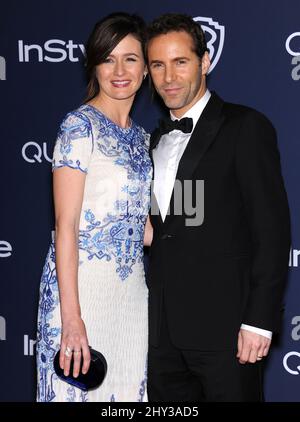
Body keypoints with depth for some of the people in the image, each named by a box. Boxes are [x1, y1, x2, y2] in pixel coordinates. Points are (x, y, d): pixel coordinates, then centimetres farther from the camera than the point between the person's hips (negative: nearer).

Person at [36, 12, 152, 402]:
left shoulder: (140, 136, 13)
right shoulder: (81, 125, -9)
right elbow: (66, 224, -15)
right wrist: (71, 318, -20)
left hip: (131, 289, 7)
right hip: (84, 285, -7)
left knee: (126, 389, 12)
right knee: (79, 389, 1)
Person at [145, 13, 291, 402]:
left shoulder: (245, 128, -4)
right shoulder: (155, 140, 17)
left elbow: (272, 229, -9)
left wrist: (259, 320, -15)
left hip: (223, 326, -6)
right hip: (163, 328, 6)